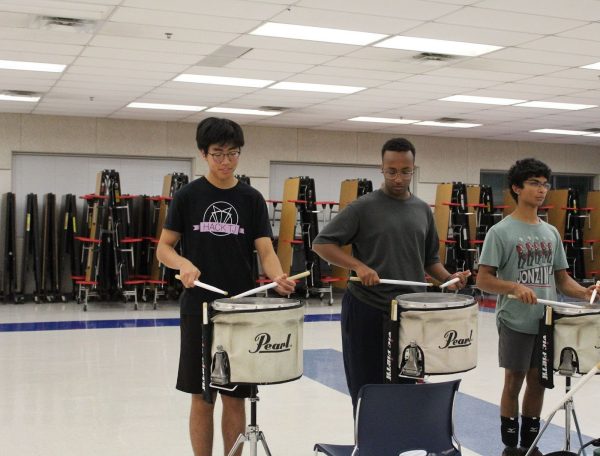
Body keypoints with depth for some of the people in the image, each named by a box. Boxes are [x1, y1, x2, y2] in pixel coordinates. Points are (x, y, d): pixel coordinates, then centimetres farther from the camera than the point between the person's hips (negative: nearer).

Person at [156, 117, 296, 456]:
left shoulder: (252, 199, 3)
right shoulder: (188, 196, 0)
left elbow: (266, 251, -3)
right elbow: (164, 249, 2)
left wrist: (279, 278, -23)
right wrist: (184, 263, -20)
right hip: (199, 308, -1)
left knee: (235, 398, 7)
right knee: (202, 397, 5)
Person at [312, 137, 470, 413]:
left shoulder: (422, 210, 9)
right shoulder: (364, 207, -7)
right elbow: (321, 244, -10)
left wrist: (449, 278, -2)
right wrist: (359, 266, -23)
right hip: (366, 310, -4)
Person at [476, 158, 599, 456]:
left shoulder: (551, 233, 9)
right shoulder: (500, 231, -9)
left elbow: (561, 277, 13)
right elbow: (483, 279, -13)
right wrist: (515, 287, -29)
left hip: (548, 322, 5)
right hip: (515, 322, -5)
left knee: (538, 382, 13)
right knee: (514, 382, 5)